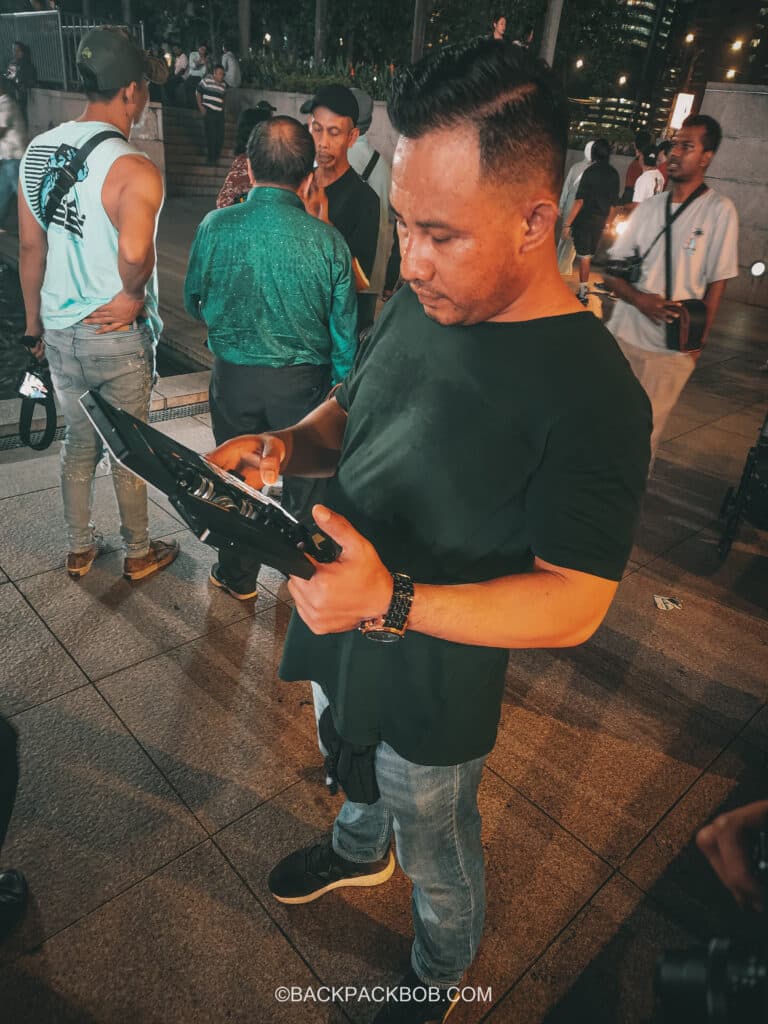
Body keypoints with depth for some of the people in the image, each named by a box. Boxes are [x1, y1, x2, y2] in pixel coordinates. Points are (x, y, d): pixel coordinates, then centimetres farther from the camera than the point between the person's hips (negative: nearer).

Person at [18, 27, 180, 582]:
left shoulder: (38, 151, 2)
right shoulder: (135, 171, -20)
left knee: (79, 441, 21)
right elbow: (134, 253, -37)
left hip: (59, 332, 6)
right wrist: (133, 296, -15)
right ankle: (139, 553, 31)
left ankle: (80, 549, 37)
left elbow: (30, 248, 9)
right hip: (117, 336, -6)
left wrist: (35, 320, 19)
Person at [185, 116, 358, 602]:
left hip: (233, 375, 1)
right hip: (303, 380, 0)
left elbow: (193, 302, 5)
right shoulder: (327, 240, -12)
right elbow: (344, 330, -6)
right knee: (302, 473, 21)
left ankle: (237, 576, 35)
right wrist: (341, 388, 8)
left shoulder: (216, 226, -10)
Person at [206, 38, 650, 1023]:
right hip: (339, 622, 6)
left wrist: (395, 602, -38)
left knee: (437, 858, 24)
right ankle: (358, 851, 70)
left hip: (434, 685, -6)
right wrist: (283, 447, -16)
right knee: (352, 768, 35)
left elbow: (576, 603, -26)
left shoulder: (592, 397, -29)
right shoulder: (417, 301, -8)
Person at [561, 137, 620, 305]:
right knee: (588, 256, 17)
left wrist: (567, 223, -16)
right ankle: (584, 287, 26)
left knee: (584, 256, -2)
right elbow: (613, 202, 11)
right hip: (600, 222, 6)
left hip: (584, 220, -5)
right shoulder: (614, 174, 6)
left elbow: (579, 200, -17)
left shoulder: (590, 171, -12)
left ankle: (583, 294, -1)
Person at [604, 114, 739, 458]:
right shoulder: (650, 206, 8)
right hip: (623, 334, 4)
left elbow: (716, 282, -3)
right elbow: (613, 269, 6)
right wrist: (639, 299, -13)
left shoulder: (719, 210, -3)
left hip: (671, 346, -4)